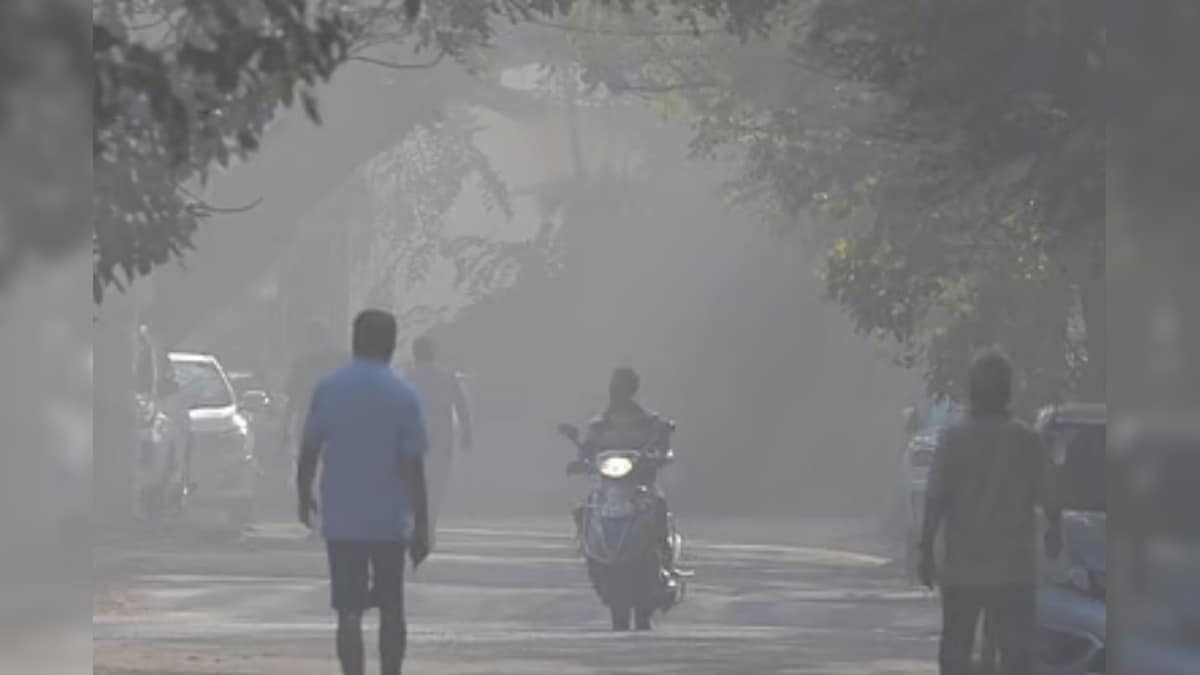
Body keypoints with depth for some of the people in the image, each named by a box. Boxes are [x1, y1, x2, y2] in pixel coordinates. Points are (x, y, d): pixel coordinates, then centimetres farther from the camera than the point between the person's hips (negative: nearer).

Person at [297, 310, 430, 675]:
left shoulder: (329, 389, -4)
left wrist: (304, 496, 17)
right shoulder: (403, 395, -6)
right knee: (391, 609, 15)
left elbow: (309, 451, 0)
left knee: (349, 613, -1)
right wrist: (422, 527, -4)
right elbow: (414, 467, -8)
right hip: (390, 522, 0)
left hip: (342, 522, 0)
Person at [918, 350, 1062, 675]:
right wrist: (1054, 532, 20)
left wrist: (926, 550, -1)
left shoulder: (952, 438, -6)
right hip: (1014, 568, 0)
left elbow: (935, 501, -9)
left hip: (962, 566, 0)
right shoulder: (1027, 441, -4)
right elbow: (1048, 499, 0)